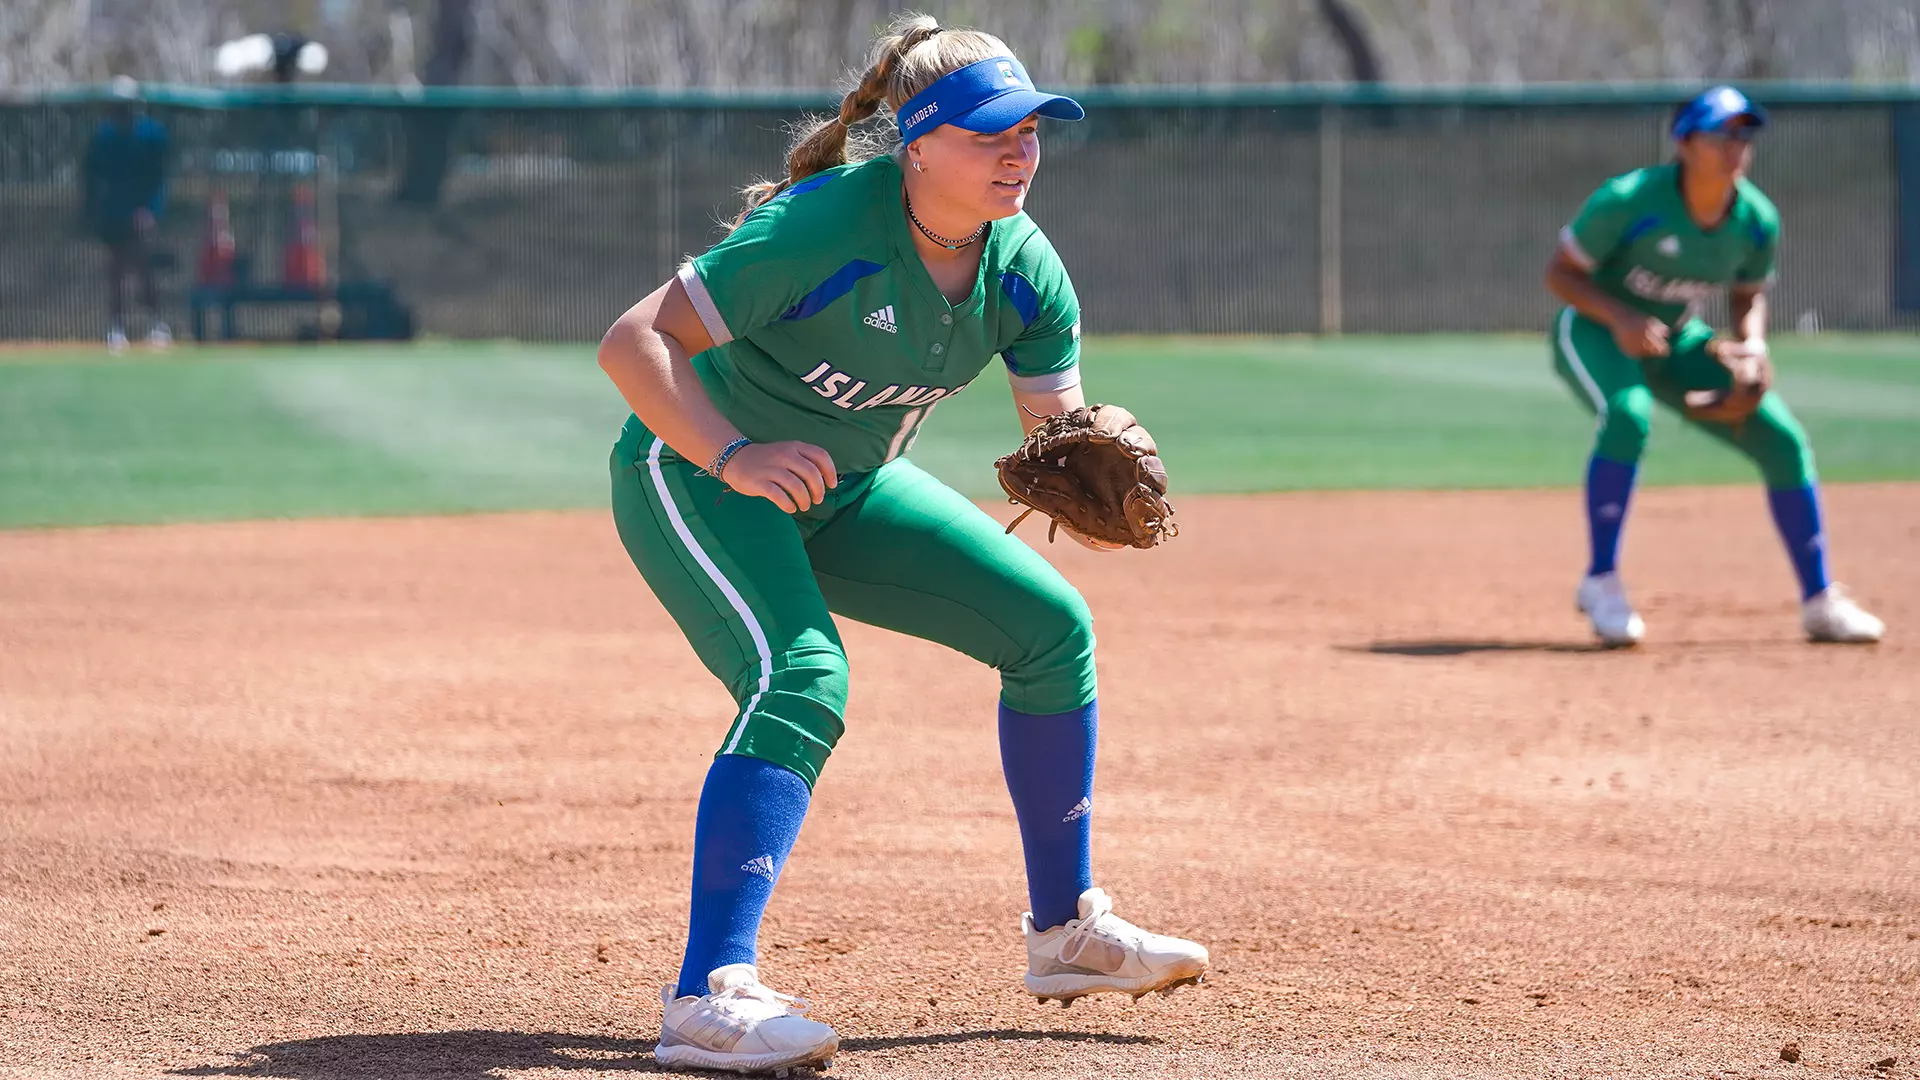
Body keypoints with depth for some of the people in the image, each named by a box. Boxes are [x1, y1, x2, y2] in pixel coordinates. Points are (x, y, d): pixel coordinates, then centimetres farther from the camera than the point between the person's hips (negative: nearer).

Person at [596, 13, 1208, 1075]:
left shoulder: (1024, 271, -11)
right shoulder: (827, 227, -30)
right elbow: (633, 341, -31)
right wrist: (737, 457, -42)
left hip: (845, 491, 7)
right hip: (694, 472, -7)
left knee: (1052, 625, 4)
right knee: (803, 678, -31)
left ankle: (1065, 930, 19)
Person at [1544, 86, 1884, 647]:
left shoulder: (1757, 220, -12)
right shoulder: (1628, 201, -27)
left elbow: (1749, 295, 6)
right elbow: (1560, 271, -18)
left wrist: (1752, 344, -16)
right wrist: (1618, 317, -34)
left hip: (1676, 343, 5)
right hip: (1594, 329, -5)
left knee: (1784, 440, -5)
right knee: (1628, 413, -37)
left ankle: (1819, 601, 8)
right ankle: (1601, 582, -24)